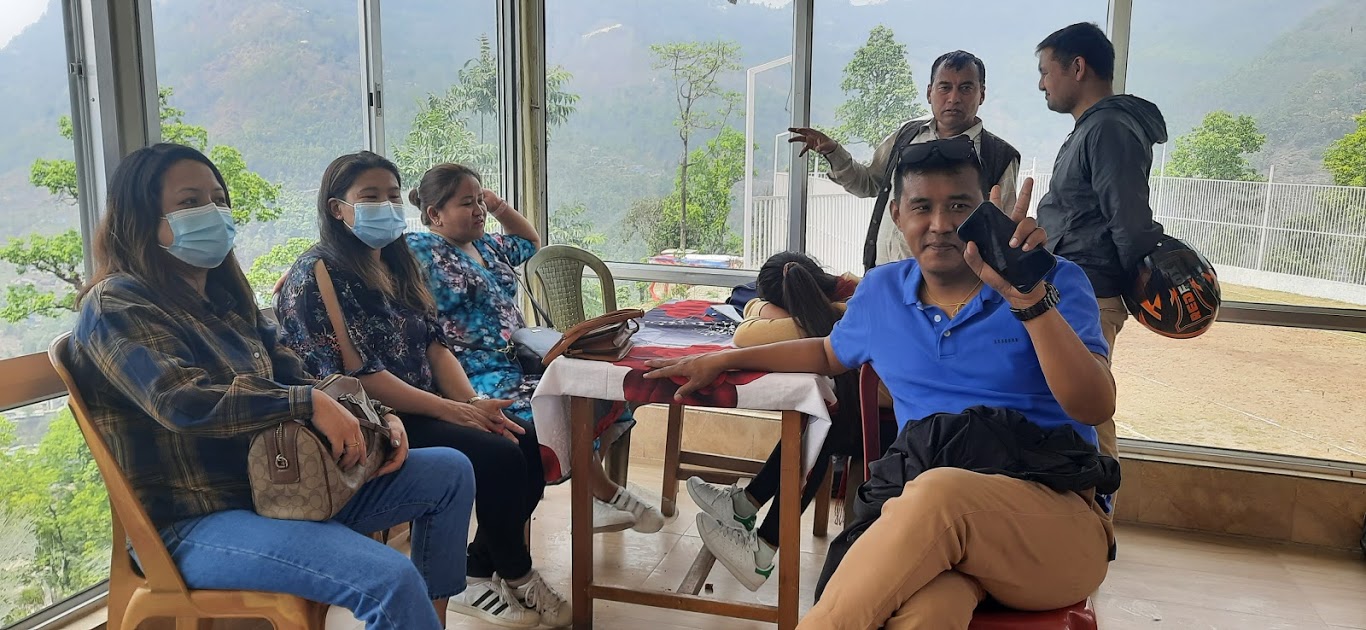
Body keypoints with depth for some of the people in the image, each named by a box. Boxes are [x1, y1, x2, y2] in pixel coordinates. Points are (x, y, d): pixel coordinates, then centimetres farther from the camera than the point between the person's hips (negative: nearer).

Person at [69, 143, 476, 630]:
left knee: (451, 472, 7)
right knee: (391, 579, -30)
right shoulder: (115, 304, -10)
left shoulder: (224, 299, 15)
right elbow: (183, 401, -27)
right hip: (195, 523, -9)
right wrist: (308, 405, -26)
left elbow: (296, 379, 13)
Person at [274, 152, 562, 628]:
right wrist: (453, 411, -21)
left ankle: (479, 571, 4)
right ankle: (515, 575, 2)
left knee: (531, 444, -11)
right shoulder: (319, 273, -11)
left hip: (422, 411, 8)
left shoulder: (399, 266, 14)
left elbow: (435, 344, 9)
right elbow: (357, 374, -19)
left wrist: (472, 401, -10)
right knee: (499, 456, -23)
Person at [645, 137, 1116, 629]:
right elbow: (831, 353, 37)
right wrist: (724, 359, 30)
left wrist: (1029, 298, -23)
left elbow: (1095, 406, -10)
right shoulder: (881, 291, 16)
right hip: (924, 511, 1)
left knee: (939, 493, -39)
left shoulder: (1054, 281, 4)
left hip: (1056, 514, -1)